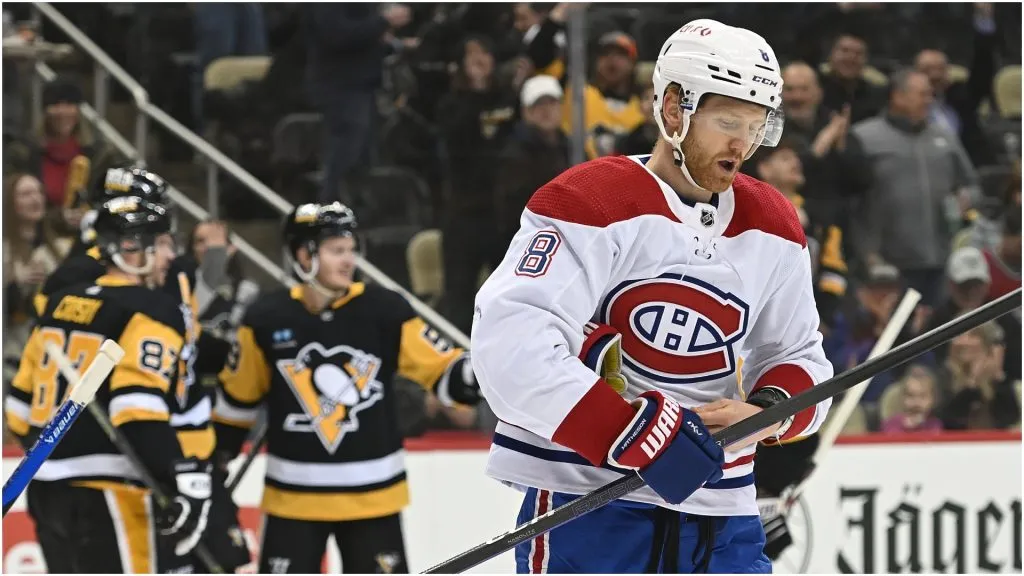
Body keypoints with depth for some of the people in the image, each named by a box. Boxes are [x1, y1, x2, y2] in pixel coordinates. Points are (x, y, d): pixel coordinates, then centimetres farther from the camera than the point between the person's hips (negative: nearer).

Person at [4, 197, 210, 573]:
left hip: (47, 488, 9)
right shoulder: (150, 313, -10)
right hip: (105, 496, -9)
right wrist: (183, 481, -26)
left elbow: (22, 401, 19)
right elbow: (138, 407, -23)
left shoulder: (62, 305, 15)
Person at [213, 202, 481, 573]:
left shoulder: (383, 311, -7)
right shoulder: (268, 319, -5)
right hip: (293, 497, 0)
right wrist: (215, 462, 13)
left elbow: (443, 370, -7)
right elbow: (238, 396, 8)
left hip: (371, 496, 0)